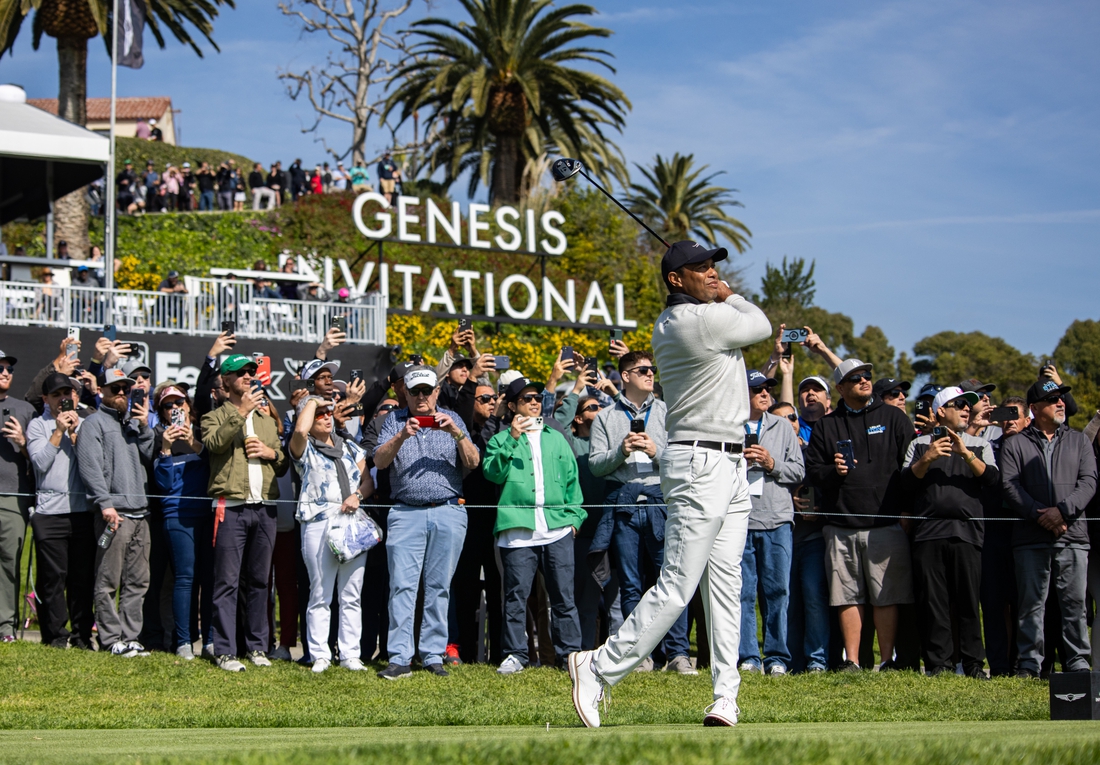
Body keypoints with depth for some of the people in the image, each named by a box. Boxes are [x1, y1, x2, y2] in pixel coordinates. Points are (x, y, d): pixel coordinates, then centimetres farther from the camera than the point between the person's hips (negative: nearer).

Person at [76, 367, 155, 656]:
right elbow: (90, 466, -9)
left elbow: (150, 458, 14)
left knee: (138, 581, 7)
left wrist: (145, 427, 2)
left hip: (139, 512, 7)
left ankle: (129, 636, 11)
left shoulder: (133, 423, 22)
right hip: (114, 512, -7)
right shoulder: (95, 423, 2)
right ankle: (111, 639, -3)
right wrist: (105, 503, -18)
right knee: (108, 582, -5)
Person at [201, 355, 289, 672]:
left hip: (264, 507, 5)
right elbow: (214, 442, -15)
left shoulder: (266, 419, 23)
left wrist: (270, 452, 1)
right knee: (228, 582, -7)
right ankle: (225, 651, -6)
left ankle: (257, 646, 13)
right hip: (231, 507, -5)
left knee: (258, 581, 7)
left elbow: (283, 465, 22)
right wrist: (241, 412, -18)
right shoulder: (216, 416, 7)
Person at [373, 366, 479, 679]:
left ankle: (433, 655, 9)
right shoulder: (395, 420, 11)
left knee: (439, 587, 3)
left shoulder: (452, 420, 12)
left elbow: (473, 462, 2)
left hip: (448, 513, 1)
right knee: (402, 585, -7)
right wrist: (402, 436, -17)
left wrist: (456, 433, -13)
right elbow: (379, 461, -2)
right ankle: (400, 658, -7)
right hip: (406, 513, -1)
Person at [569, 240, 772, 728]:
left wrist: (720, 299, 13)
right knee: (676, 587, -9)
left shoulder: (665, 326, 12)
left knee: (725, 583, 6)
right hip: (703, 463, -10)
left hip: (730, 467, 10)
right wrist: (728, 297, 14)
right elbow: (760, 326, 2)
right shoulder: (708, 318, -16)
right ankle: (599, 669, -5)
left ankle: (725, 699, 6)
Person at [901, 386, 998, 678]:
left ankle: (973, 664, -1)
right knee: (932, 600, -4)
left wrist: (965, 454, -10)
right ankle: (939, 662, -1)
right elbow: (907, 482, 7)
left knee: (968, 600, -4)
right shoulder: (920, 444, 18)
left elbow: (992, 479, 2)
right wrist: (927, 460, -9)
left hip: (967, 531, 0)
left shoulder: (980, 445, 19)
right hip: (928, 531, 0)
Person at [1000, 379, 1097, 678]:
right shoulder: (1015, 445, 10)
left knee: (1075, 602, -2)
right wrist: (1040, 515, -12)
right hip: (1031, 538, -1)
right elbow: (1009, 486, 0)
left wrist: (1063, 510, -11)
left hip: (1073, 536, 1)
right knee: (1032, 602, -2)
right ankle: (1029, 664, 2)